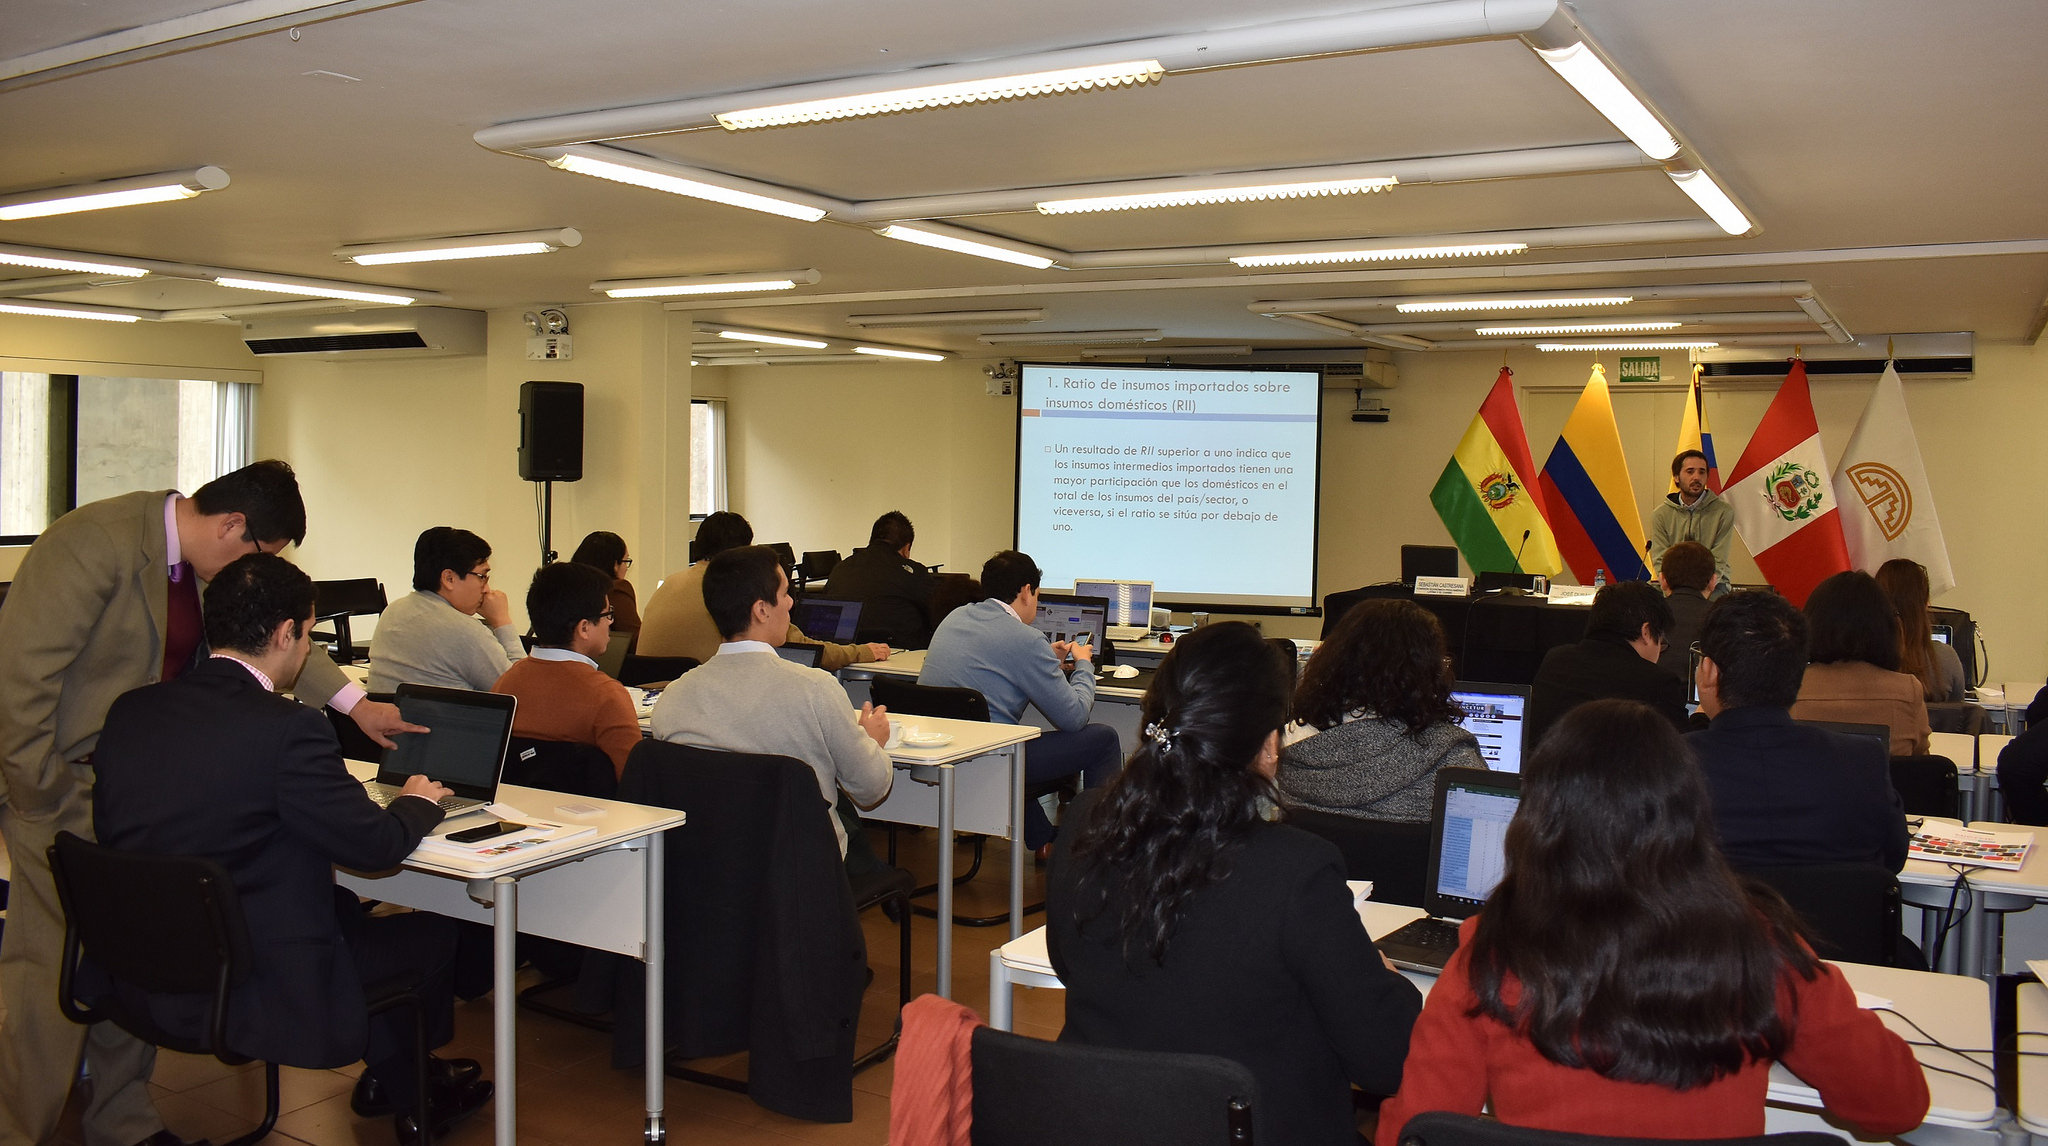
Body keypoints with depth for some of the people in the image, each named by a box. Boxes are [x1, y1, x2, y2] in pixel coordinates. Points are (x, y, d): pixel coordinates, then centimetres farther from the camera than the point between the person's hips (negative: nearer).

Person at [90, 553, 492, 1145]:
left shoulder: (129, 710, -1)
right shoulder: (287, 728, -23)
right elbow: (375, 845, -18)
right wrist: (417, 802, 6)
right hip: (251, 994, -8)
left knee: (342, 903, 29)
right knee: (432, 933, 14)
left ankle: (385, 1076, 46)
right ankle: (414, 1096, 40)